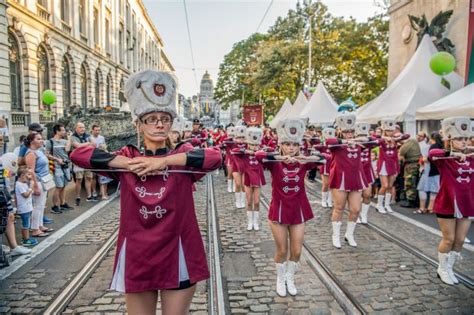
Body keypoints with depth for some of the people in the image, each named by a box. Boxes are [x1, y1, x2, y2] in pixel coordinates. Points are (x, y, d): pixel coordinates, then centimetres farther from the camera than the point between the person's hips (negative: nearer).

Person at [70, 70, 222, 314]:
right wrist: (128, 163, -15)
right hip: (137, 257, 2)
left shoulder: (182, 154, -1)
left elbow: (215, 156, -21)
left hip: (177, 257, -1)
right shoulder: (128, 157, 2)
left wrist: (163, 161, -21)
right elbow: (78, 154, -7)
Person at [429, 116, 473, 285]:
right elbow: (432, 154, -33)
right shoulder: (444, 159, -12)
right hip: (447, 205, -5)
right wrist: (454, 154, -43)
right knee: (449, 240, 5)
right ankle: (442, 269, 26)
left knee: (460, 240, 11)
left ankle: (449, 268, 29)